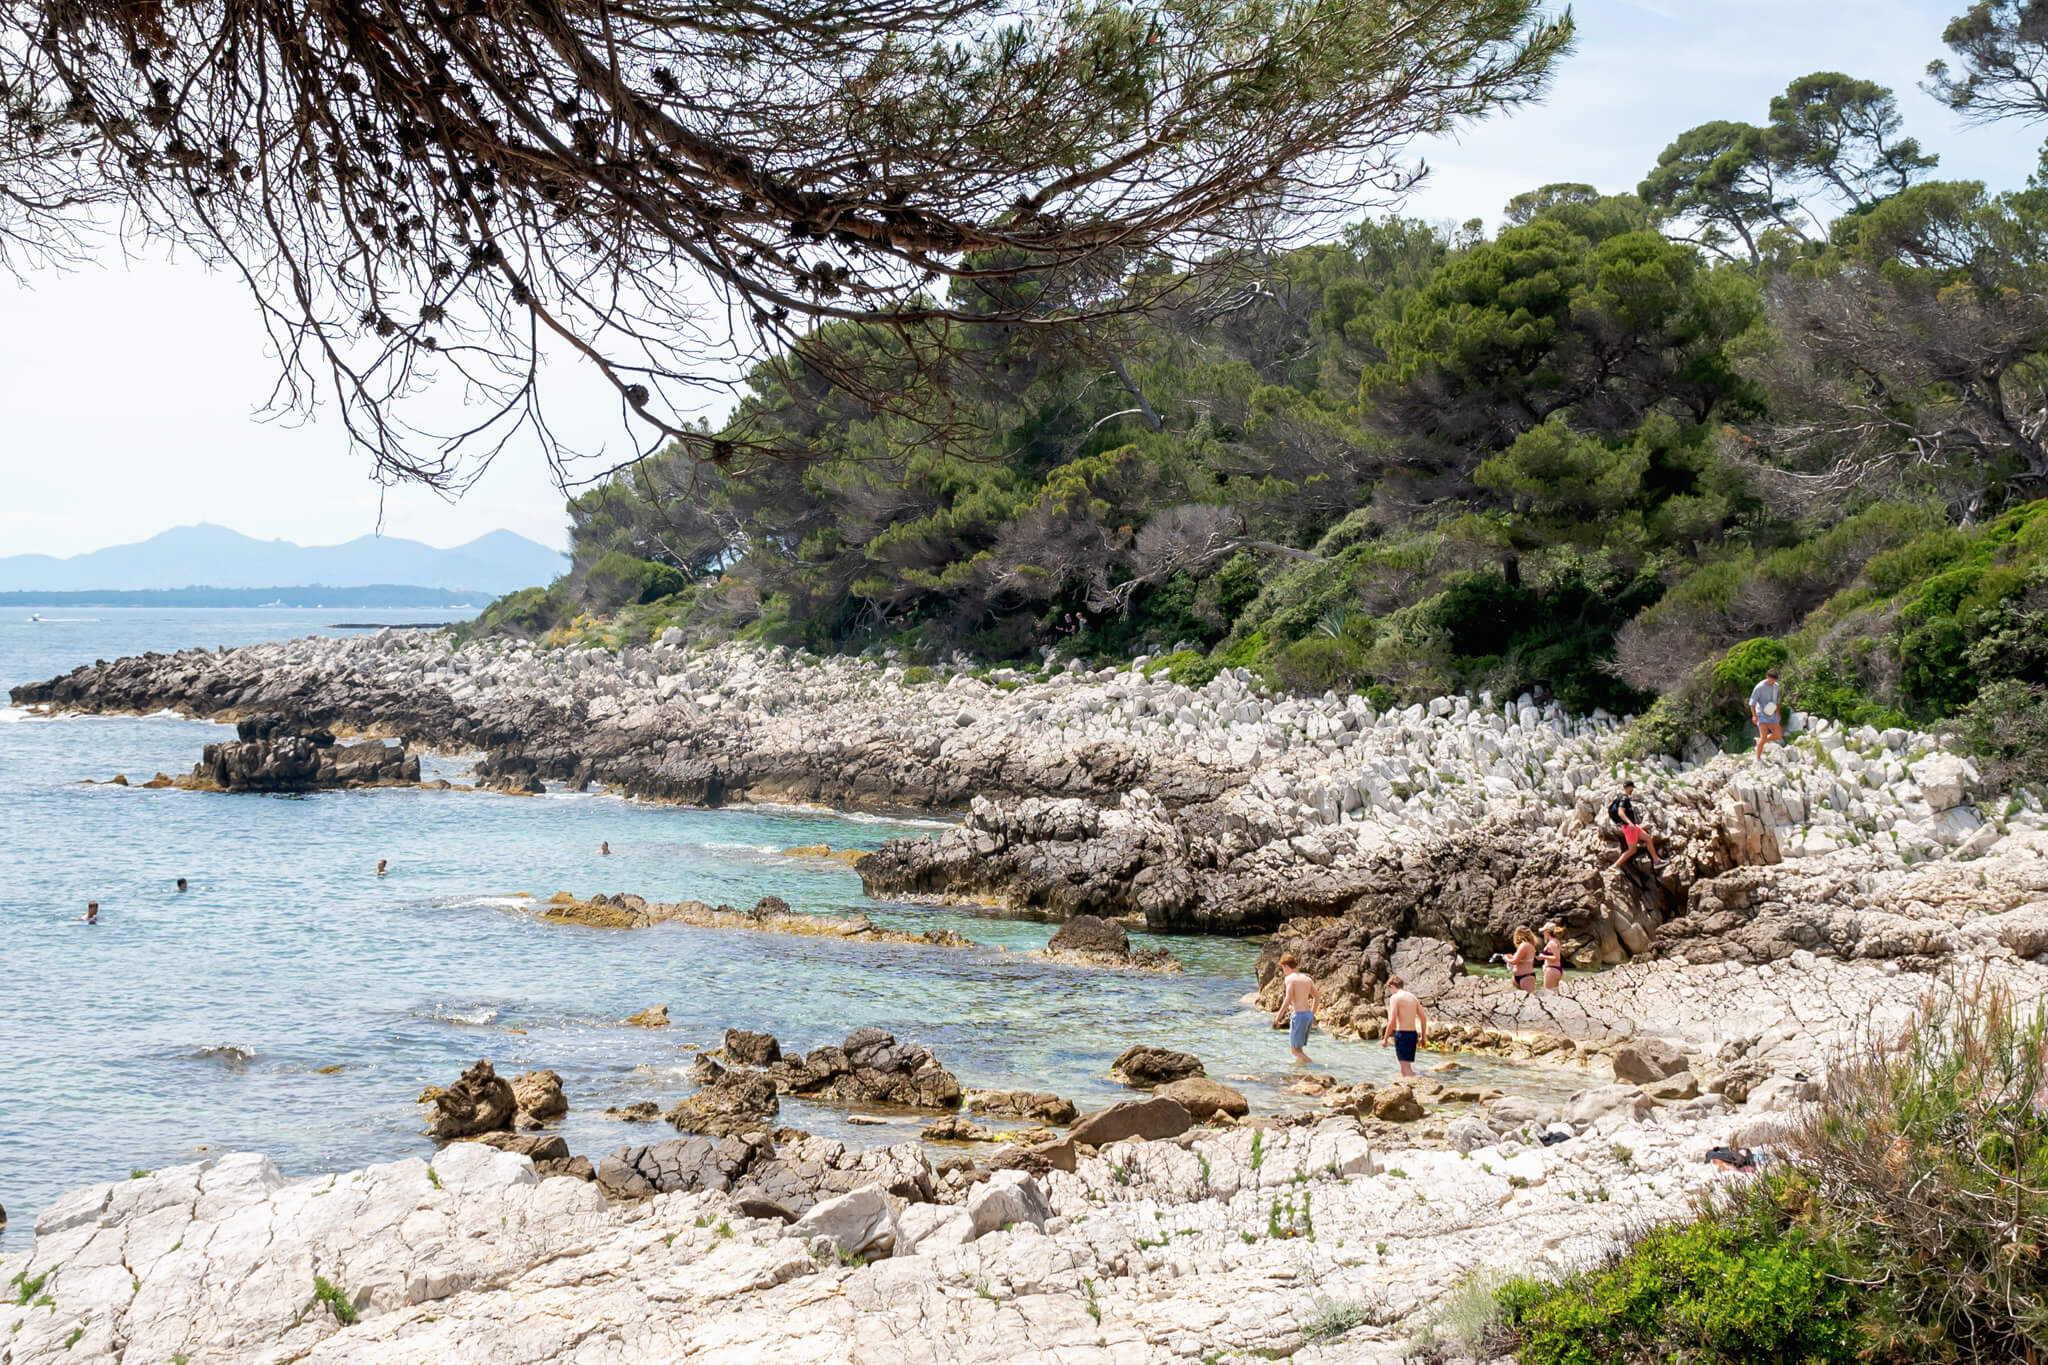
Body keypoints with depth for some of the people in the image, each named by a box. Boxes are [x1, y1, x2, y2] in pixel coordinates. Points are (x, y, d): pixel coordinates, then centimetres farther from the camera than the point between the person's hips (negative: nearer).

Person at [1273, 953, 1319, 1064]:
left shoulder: (1290, 978, -8)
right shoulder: (1307, 978, 13)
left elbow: (1288, 999, -16)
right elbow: (1316, 997, 16)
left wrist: (1279, 1015, -7)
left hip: (1299, 1015, -8)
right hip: (1309, 1015, 8)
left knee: (1295, 1050, -2)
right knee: (1298, 1048, 18)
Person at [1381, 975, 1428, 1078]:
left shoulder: (1395, 998, -8)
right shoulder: (1412, 997, 13)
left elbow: (1392, 1020, -15)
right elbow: (1423, 1018, 13)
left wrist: (1385, 1038, -8)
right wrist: (1423, 1036, 21)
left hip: (1402, 1034, -7)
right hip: (1413, 1034, 7)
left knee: (1406, 1068, -8)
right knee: (1406, 1066, 17)